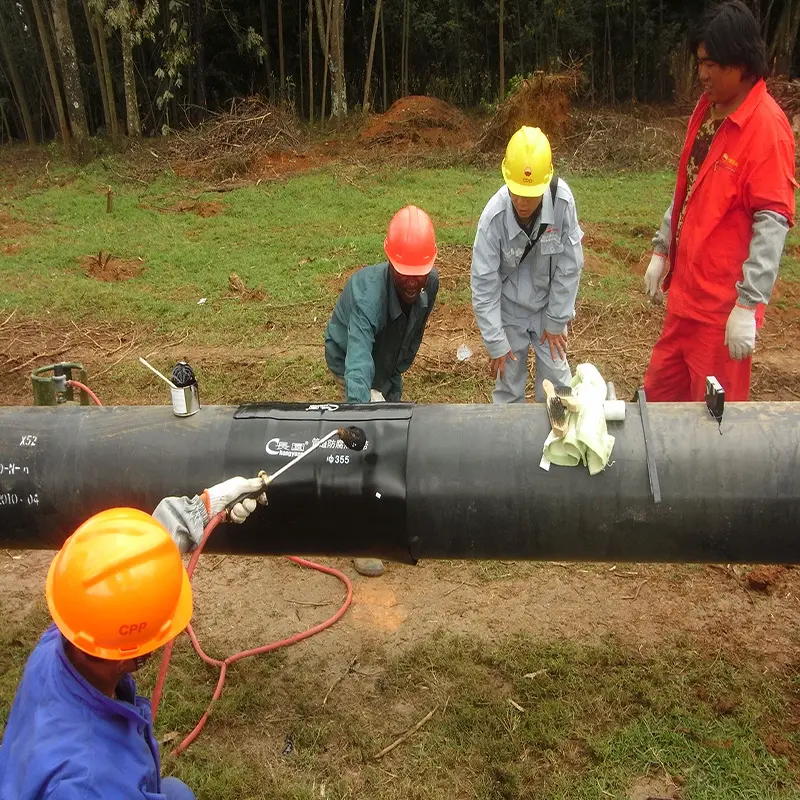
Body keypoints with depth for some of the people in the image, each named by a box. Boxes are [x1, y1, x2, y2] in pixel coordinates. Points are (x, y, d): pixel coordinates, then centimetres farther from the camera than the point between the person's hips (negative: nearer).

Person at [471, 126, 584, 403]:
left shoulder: (562, 201, -26)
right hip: (509, 308, -1)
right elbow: (484, 284, -19)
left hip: (548, 303, 1)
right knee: (508, 377, 9)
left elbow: (569, 266, -13)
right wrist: (496, 343, -16)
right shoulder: (494, 216, -27)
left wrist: (556, 321, -7)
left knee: (557, 376, 9)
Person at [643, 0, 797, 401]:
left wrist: (748, 305, -24)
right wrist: (661, 251, 15)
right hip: (686, 287, 8)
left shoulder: (767, 127, -17)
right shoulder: (706, 108, 8)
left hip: (724, 300, -8)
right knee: (659, 391, 18)